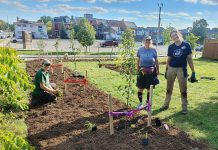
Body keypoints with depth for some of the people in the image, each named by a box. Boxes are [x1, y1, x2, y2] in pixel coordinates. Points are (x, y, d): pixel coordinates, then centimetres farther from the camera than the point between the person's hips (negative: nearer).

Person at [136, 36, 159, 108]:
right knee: (140, 87, 2)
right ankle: (140, 103, 17)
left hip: (151, 71, 0)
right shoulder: (140, 50, 1)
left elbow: (156, 60, 7)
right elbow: (138, 60, 7)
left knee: (149, 88, 8)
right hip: (142, 71, 0)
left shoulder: (153, 50, 1)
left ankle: (147, 103, 22)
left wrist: (157, 69, 5)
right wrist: (138, 69, 5)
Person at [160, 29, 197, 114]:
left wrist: (193, 72, -6)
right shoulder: (171, 47, 2)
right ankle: (166, 104, 26)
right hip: (171, 69, 3)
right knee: (169, 89, 12)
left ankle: (184, 107, 19)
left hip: (182, 69, -2)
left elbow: (189, 59, -3)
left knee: (183, 90, 6)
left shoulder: (186, 45, -4)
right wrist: (166, 71, 12)